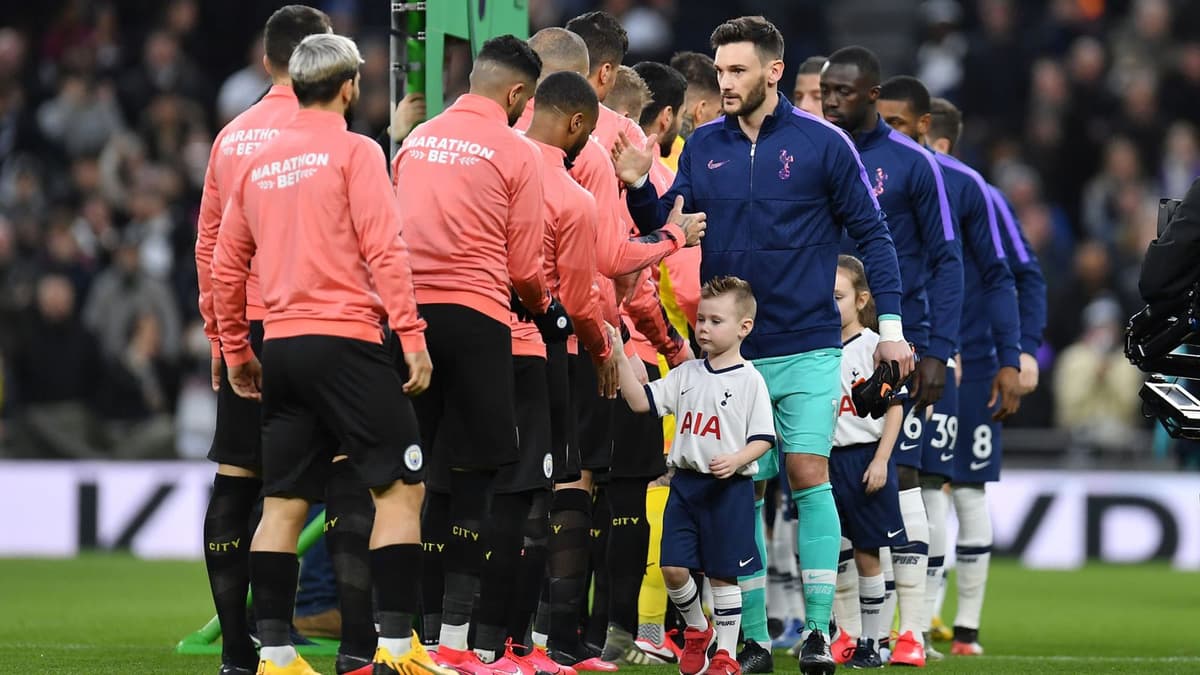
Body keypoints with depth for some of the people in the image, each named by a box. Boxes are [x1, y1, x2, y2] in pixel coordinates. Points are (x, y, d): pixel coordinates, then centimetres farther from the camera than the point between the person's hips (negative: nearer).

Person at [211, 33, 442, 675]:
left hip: (281, 348, 6)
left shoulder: (257, 163, 13)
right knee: (401, 488, -2)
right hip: (345, 341, -6)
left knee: (282, 503, 8)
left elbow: (226, 265, 16)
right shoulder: (354, 151, -5)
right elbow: (384, 249, -13)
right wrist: (412, 337, -14)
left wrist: (235, 351, 25)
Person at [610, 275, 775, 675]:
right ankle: (697, 631, 23)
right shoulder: (687, 374, 9)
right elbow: (641, 401, 5)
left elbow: (763, 438, -6)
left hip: (730, 488, -4)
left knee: (722, 574, 1)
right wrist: (620, 359, -4)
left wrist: (736, 460, -22)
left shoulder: (750, 380, -5)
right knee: (673, 567, -2)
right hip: (686, 483, 4)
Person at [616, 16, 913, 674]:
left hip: (807, 348, -3)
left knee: (809, 478, -10)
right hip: (731, 351, 3)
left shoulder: (822, 144, -4)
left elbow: (871, 233, 0)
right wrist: (638, 186, -9)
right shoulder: (702, 147, 6)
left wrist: (890, 325, -5)